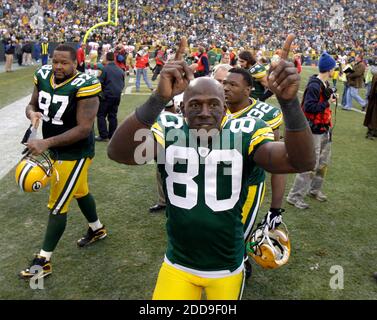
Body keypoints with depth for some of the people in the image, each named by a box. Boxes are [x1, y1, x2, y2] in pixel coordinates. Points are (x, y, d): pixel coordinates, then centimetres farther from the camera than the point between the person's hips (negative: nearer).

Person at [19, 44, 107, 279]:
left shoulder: (83, 86, -24)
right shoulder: (43, 76, -3)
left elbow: (83, 129, -27)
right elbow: (32, 104, 9)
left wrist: (46, 143, -31)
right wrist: (32, 113, -17)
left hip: (75, 153, -8)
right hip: (54, 150, 8)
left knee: (57, 205, 0)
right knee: (79, 191, 25)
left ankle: (43, 261, 15)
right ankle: (97, 229, 49)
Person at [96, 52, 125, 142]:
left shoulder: (105, 69, -10)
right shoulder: (120, 70, 10)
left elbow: (100, 83, -9)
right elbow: (123, 84, 17)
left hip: (107, 95, -6)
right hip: (117, 96, 6)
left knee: (101, 115, 4)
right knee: (113, 116, 12)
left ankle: (104, 135, -1)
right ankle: (112, 136, 14)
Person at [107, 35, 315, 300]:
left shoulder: (243, 134, -12)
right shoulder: (169, 130, -13)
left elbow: (301, 162, -25)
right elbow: (118, 153, -31)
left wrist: (289, 101, -41)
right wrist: (160, 98, -46)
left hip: (228, 267, 1)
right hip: (178, 265, 0)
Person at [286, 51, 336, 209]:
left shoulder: (325, 84, 8)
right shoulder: (314, 86, -20)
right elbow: (309, 107, -27)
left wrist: (331, 97, -2)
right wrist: (327, 103, -19)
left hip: (324, 130, 10)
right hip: (314, 131, -10)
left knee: (323, 162, 19)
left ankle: (315, 189, 36)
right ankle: (295, 196, 4)